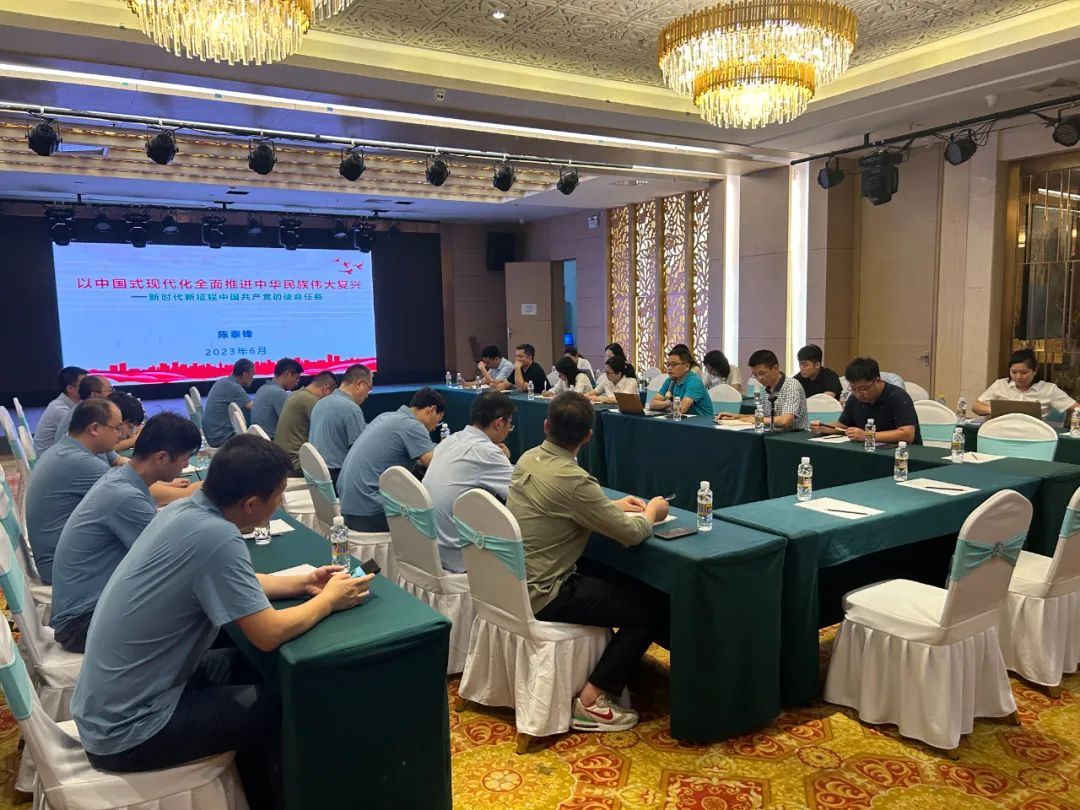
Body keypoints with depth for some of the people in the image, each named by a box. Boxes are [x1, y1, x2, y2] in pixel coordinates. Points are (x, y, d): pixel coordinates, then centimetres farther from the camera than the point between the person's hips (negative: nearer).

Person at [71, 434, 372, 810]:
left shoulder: (186, 509, -3)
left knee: (251, 666, 17)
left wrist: (302, 582, 8)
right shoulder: (215, 535, -30)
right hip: (126, 731, -8)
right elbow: (269, 634, -25)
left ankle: (252, 780, 36)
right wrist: (329, 600, -9)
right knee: (281, 704, 4)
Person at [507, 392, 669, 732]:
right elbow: (632, 533, -18)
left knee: (622, 585, 23)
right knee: (653, 608, -1)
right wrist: (652, 511, 4)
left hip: (515, 583, 9)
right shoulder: (572, 479, -26)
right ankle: (592, 701, 3)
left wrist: (613, 506, 13)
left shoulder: (528, 459, 0)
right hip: (541, 595, -9)